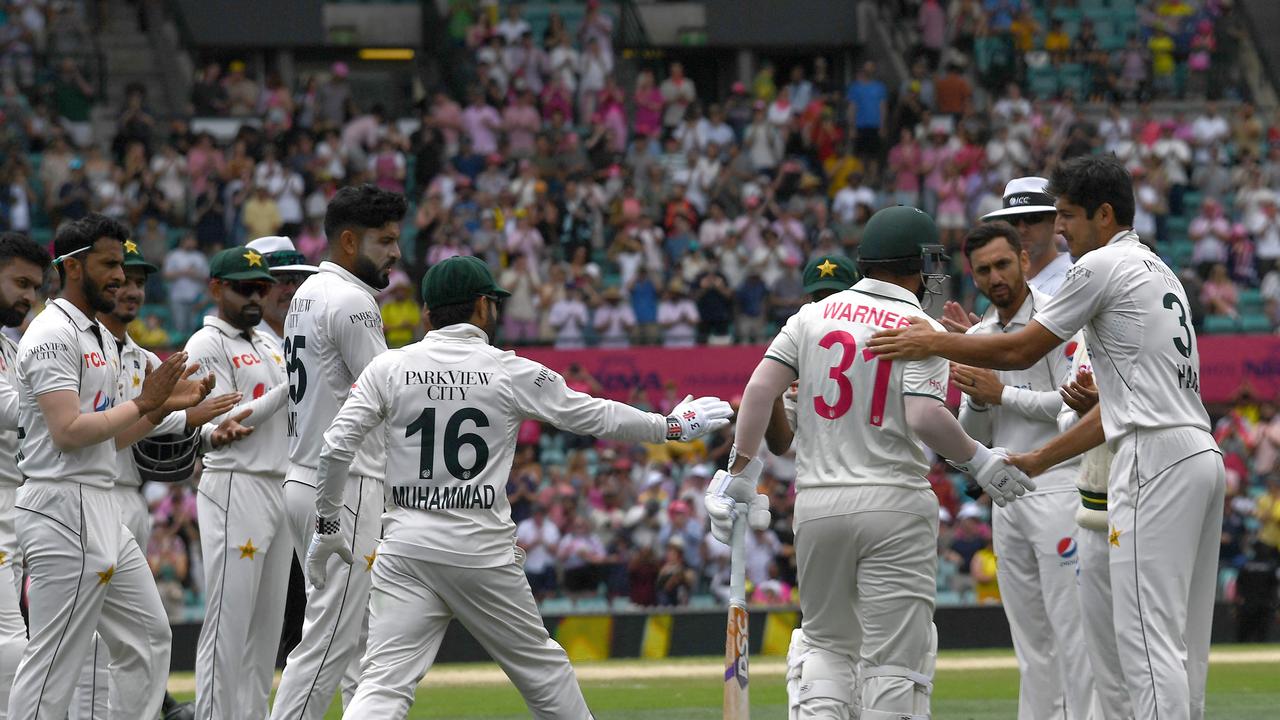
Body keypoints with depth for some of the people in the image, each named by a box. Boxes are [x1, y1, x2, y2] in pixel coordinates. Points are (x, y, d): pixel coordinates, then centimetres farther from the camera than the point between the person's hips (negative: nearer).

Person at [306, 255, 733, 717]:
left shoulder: (389, 368, 3)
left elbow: (336, 448, -2)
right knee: (543, 669, 16)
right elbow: (595, 416, 7)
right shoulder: (512, 372, -1)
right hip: (482, 552, -1)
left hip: (405, 550, 1)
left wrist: (327, 524, 10)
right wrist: (674, 426, 21)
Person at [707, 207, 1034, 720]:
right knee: (896, 657, 0)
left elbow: (761, 386, -2)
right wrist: (980, 462, -4)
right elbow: (925, 417, -18)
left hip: (817, 503, 4)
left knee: (826, 639, 17)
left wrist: (741, 471, 2)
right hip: (894, 504, -4)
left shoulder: (815, 315, 7)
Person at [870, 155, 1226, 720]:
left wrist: (935, 343, 9)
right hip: (1202, 456, 10)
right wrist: (1041, 459, 28)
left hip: (1156, 461, -10)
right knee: (1180, 644, 10)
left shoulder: (1105, 264, -4)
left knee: (1148, 637, -12)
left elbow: (1022, 351, -2)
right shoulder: (1158, 271, 25)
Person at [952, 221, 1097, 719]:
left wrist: (1002, 395, -14)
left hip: (1058, 487, -8)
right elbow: (974, 438, 16)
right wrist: (977, 398, -5)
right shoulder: (978, 337, 15)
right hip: (1006, 499, 8)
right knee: (1031, 639, 9)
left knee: (1072, 628, -11)